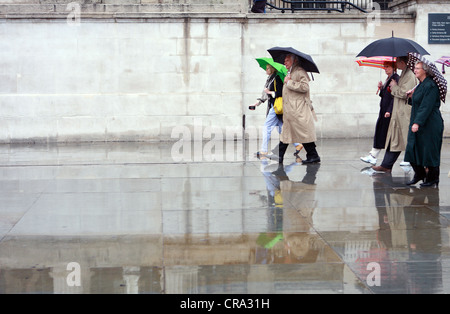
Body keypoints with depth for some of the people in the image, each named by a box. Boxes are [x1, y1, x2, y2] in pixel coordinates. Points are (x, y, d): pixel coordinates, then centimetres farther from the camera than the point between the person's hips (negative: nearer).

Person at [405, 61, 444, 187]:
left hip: (430, 125, -9)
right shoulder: (421, 85, 13)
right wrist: (413, 95, 6)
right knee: (412, 149, 9)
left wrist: (417, 123, -26)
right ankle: (419, 174, 23)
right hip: (417, 124, 9)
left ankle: (432, 179, 12)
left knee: (429, 151, 0)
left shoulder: (430, 86, -17)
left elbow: (426, 106, -22)